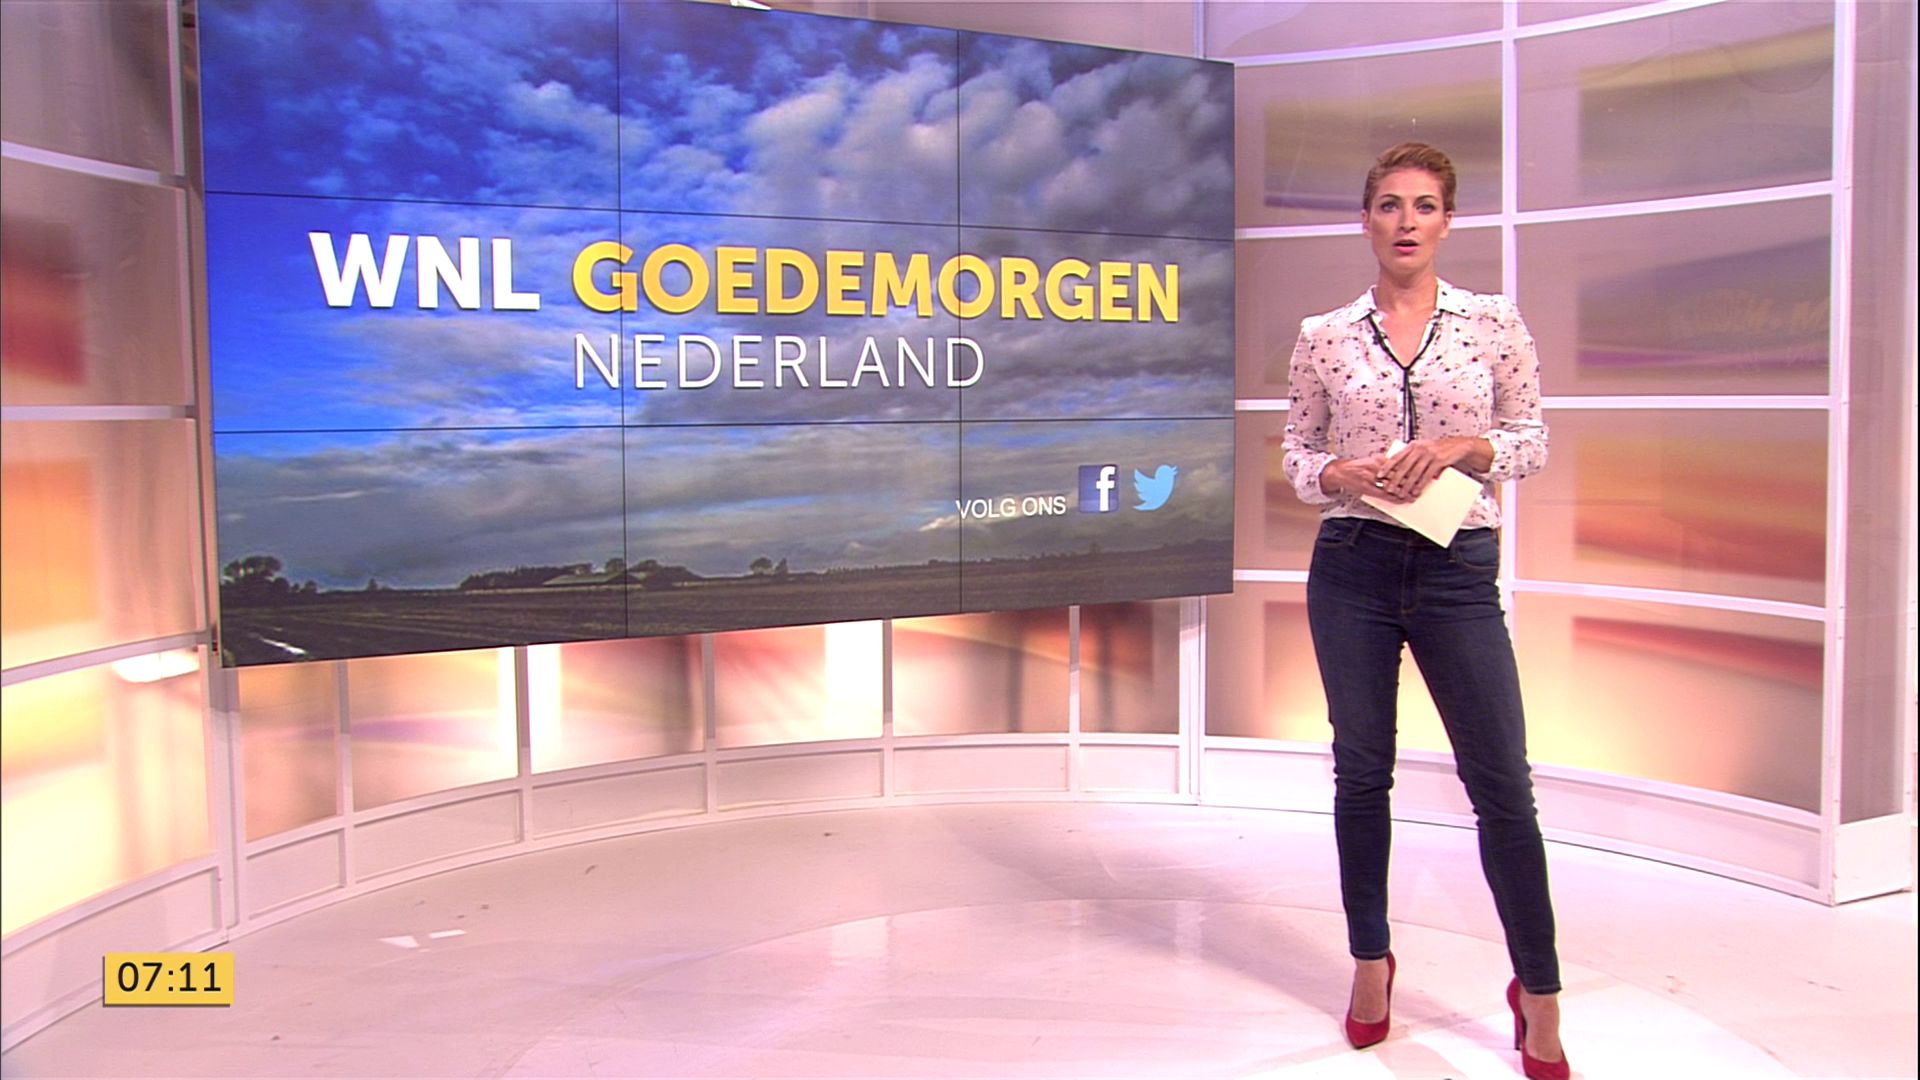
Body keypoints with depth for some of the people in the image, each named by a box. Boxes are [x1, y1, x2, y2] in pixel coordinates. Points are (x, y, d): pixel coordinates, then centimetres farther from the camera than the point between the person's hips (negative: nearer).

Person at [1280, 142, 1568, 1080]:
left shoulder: (1494, 323, 2)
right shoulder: (1324, 338, 2)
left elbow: (1532, 441, 6)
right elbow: (1296, 453, 8)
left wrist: (1462, 447, -13)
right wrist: (1347, 474, -12)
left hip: (1459, 570, -1)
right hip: (1352, 566, 1)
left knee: (1501, 783, 1)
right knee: (1361, 771, 10)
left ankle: (1538, 993, 17)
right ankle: (1370, 959, 29)